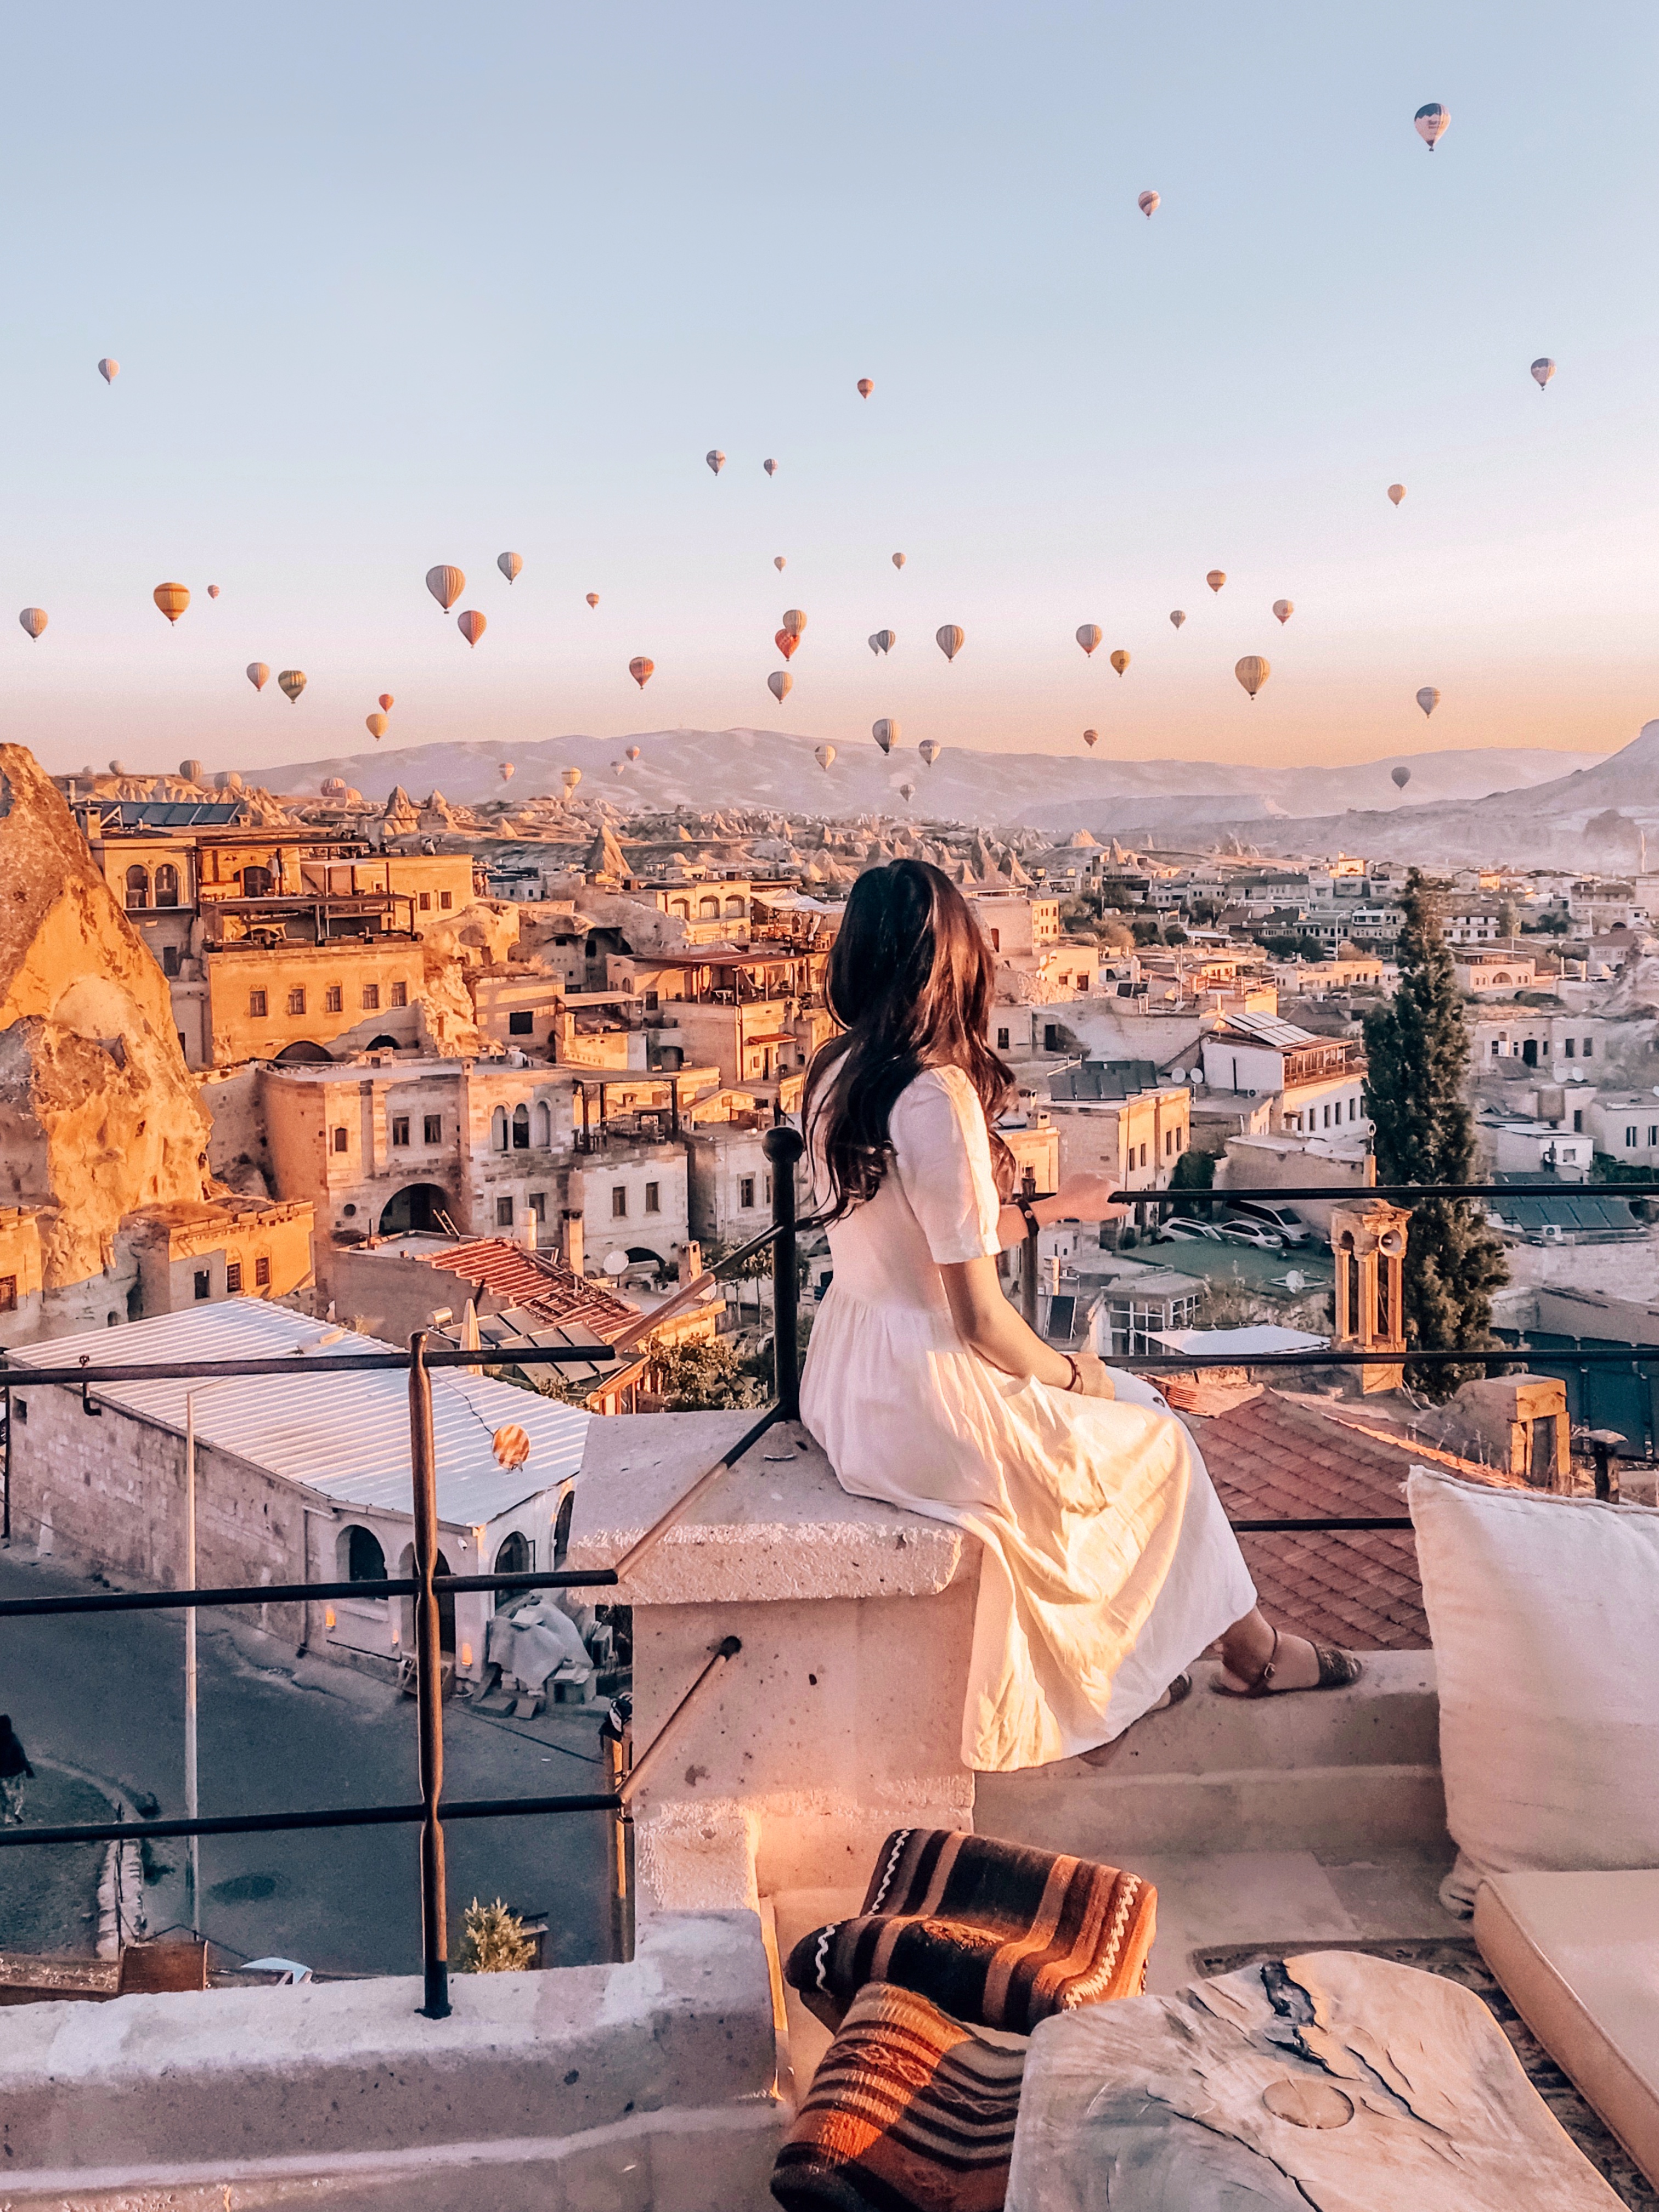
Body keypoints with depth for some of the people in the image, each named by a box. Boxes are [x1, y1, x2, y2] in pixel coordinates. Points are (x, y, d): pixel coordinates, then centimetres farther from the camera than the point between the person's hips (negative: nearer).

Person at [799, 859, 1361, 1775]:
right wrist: (1073, 1374, -2)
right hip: (921, 1407, -8)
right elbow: (980, 1316, -21)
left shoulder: (836, 1075, 2)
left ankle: (1108, 1656, 35)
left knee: (1119, 1402, 25)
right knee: (1151, 1433, 15)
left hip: (849, 1379, 8)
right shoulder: (937, 1097, -25)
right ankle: (1248, 1647, 36)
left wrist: (1049, 1208, 23)